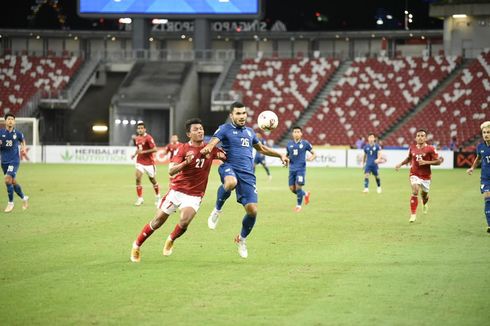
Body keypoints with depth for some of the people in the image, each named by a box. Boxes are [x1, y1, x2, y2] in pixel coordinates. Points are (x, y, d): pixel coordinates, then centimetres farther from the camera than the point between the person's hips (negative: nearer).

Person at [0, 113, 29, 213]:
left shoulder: (17, 133, -2)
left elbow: (22, 140, 20)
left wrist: (23, 148, 2)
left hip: (14, 161, -3)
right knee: (13, 182, 11)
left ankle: (10, 203, -5)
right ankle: (24, 198, 34)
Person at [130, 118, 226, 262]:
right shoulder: (183, 149, -8)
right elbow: (171, 171, -17)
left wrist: (222, 155, -13)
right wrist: (185, 162, -34)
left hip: (194, 195, 1)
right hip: (177, 190, -1)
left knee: (184, 222, -24)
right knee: (158, 221, 3)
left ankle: (171, 240, 8)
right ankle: (137, 245, 24)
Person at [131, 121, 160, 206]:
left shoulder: (148, 138, -15)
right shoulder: (137, 138, 6)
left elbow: (155, 149, -21)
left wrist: (143, 152, -24)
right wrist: (135, 154, 4)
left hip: (149, 162, -5)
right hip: (140, 162, 5)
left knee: (153, 180, 10)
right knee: (138, 178, -14)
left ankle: (158, 197, 33)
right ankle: (140, 199, -7)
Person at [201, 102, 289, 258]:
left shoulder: (249, 131, 23)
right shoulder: (225, 129, 4)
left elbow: (261, 148, 39)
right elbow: (213, 141, -14)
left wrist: (280, 155, 32)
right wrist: (207, 148, -37)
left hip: (247, 174, 5)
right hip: (229, 167, -5)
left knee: (252, 210, -7)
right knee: (231, 182, -43)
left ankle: (242, 239, 21)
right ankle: (217, 210, -14)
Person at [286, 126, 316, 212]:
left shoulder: (305, 143, -1)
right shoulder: (289, 144, 8)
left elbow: (314, 154, 4)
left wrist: (311, 158, -18)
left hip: (301, 169, -4)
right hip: (292, 169, 4)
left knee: (298, 187, -9)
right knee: (292, 188, 2)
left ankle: (298, 205, 11)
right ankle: (305, 194, 31)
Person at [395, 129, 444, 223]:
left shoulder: (430, 149, -11)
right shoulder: (412, 148, 0)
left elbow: (438, 161, -11)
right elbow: (409, 158, 20)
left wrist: (426, 162, -21)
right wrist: (400, 164, 7)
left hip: (426, 176, -1)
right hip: (415, 175, 1)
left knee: (424, 194, 13)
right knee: (415, 191, -22)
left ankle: (425, 204, 53)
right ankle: (413, 214, -17)